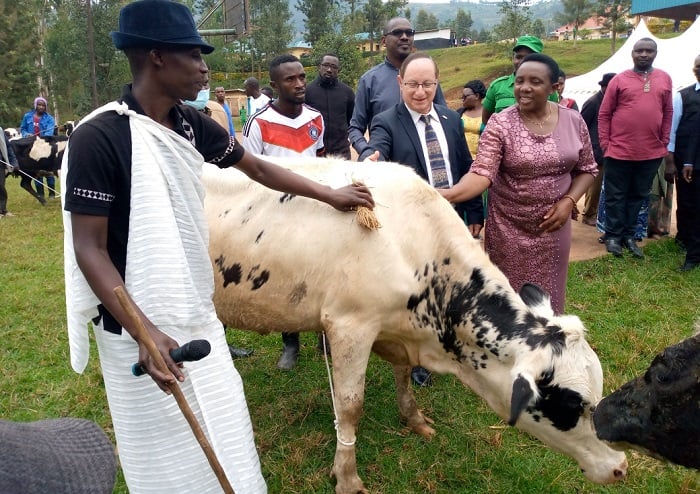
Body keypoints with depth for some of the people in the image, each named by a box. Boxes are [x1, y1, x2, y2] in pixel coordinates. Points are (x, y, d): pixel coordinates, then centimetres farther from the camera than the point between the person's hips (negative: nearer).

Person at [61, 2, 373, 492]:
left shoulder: (192, 125, 1)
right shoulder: (98, 137, -18)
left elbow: (258, 167, 16)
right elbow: (89, 249, -18)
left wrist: (330, 194, 21)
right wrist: (145, 333, -26)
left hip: (198, 315, 6)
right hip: (138, 326, -6)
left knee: (223, 438, 17)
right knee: (167, 451, 9)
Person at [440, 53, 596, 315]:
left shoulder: (574, 121, -2)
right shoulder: (500, 124, -13)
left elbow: (587, 169, 8)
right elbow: (482, 173, -23)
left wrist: (569, 201, -10)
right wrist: (448, 194, -41)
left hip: (554, 225, 3)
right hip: (509, 227, -3)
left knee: (548, 294, 16)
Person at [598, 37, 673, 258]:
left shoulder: (664, 79, 6)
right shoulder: (620, 79, -2)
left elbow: (668, 112, 11)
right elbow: (604, 114, 0)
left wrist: (664, 143, 5)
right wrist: (605, 144, -5)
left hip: (651, 152, 3)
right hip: (619, 150, -3)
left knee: (638, 195, 12)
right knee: (616, 196, 5)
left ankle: (629, 235, 23)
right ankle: (613, 235, 16)